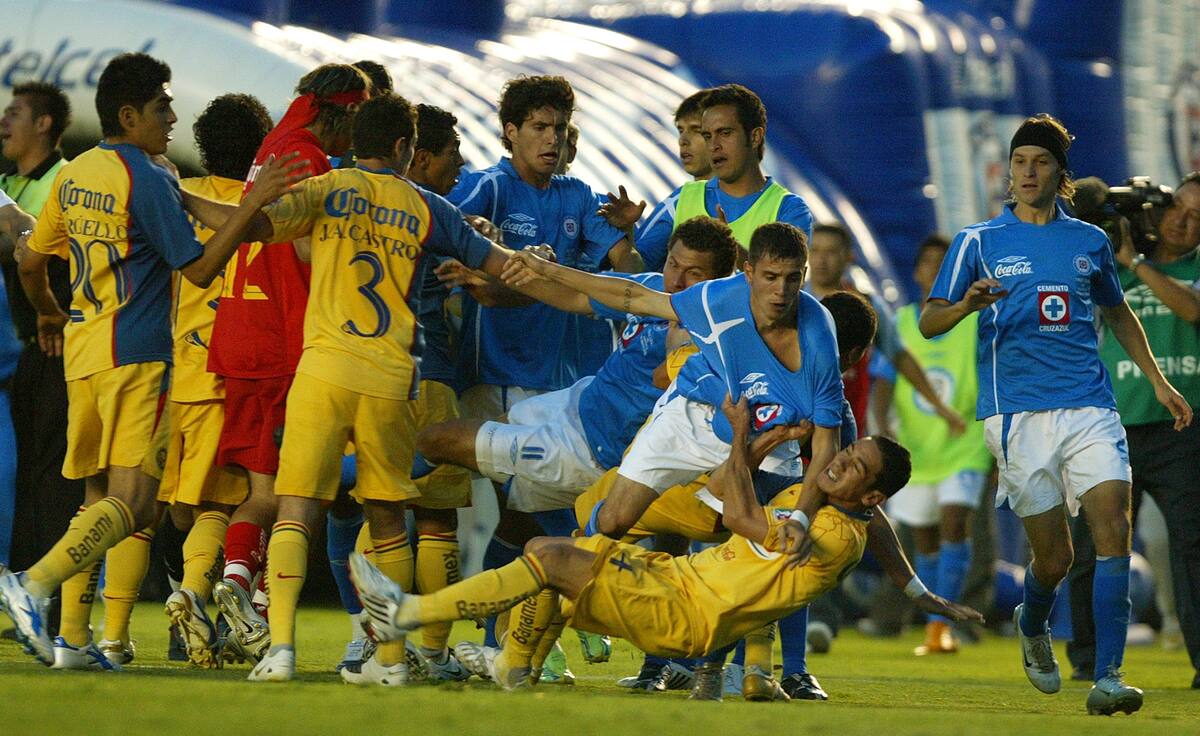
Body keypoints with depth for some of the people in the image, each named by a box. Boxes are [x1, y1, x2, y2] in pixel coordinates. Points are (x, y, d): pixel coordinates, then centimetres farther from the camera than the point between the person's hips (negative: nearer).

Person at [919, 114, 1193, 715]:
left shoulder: (1090, 241, 13)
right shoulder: (978, 242, 5)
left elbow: (1117, 312, 29)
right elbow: (929, 322, -1)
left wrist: (1157, 381, 23)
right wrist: (968, 304, -23)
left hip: (1089, 406, 2)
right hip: (1018, 414, -2)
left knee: (1114, 531, -17)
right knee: (1053, 557, 0)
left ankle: (1107, 678, -17)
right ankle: (1032, 627, 35)